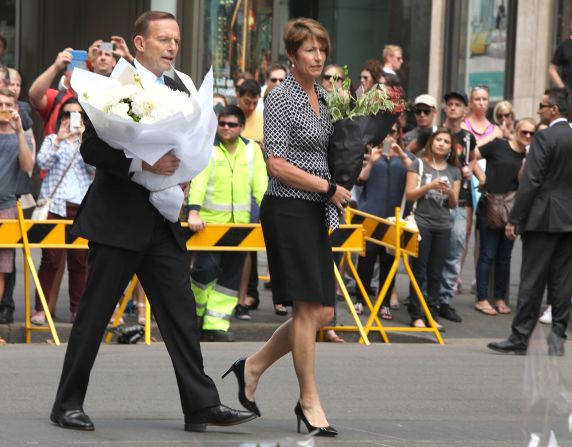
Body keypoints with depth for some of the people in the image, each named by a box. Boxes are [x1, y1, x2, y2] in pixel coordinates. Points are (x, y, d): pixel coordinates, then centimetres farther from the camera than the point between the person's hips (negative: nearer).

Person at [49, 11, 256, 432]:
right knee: (94, 314, 0)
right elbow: (91, 147, -15)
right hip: (117, 219, -6)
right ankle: (68, 403, 10)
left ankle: (201, 404, 3)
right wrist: (143, 164, -24)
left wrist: (180, 175, 2)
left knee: (181, 313, 2)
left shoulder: (177, 90, 13)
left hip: (163, 221, 6)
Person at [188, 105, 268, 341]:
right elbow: (198, 182, -15)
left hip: (239, 224, 4)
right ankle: (192, 314, 13)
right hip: (209, 222, -4)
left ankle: (215, 324, 8)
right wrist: (193, 213, -27)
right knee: (207, 268, -11)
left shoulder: (252, 150, 8)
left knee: (231, 275, 4)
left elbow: (260, 185, 6)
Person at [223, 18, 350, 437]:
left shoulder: (321, 97, 13)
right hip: (289, 210, -8)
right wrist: (329, 188, -12)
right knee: (309, 308, -7)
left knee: (323, 312, 6)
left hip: (316, 213, 8)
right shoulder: (282, 98, -10)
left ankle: (254, 366, 21)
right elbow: (278, 166, -16)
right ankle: (309, 402, 2)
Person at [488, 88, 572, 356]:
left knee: (532, 281, -2)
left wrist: (514, 220, -11)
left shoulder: (545, 138, -12)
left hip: (544, 218, -6)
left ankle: (519, 338, 0)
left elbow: (531, 182, -15)